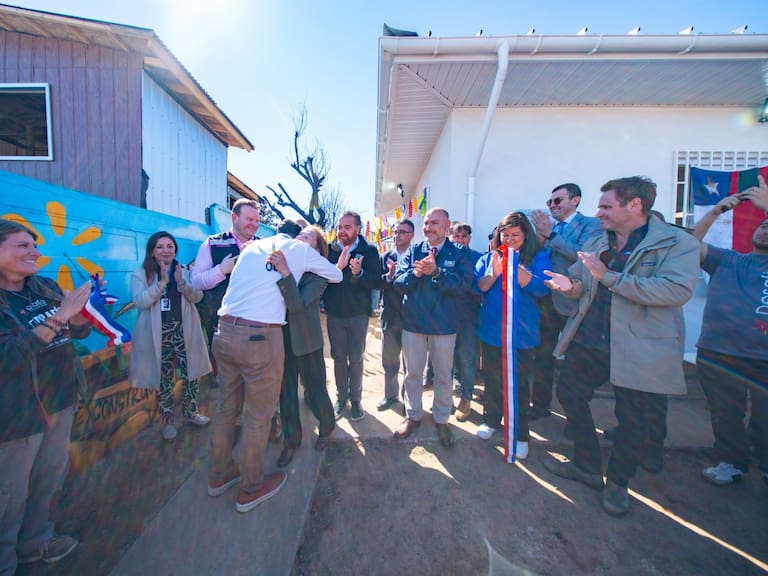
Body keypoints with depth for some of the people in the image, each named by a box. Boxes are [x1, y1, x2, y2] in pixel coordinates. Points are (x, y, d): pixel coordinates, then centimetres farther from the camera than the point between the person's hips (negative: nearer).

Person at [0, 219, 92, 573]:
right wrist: (59, 316, -30)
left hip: (60, 399, 6)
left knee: (50, 475, 20)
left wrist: (81, 308, -14)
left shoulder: (47, 287, 3)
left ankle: (34, 541, 41)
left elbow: (80, 331, 6)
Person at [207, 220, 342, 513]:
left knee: (226, 408, 21)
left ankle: (219, 476, 40)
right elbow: (337, 275, 14)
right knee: (258, 416, 10)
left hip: (224, 332, 7)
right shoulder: (300, 248, 3)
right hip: (260, 337, -6)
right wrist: (311, 264, 33)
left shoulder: (251, 247, 16)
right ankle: (250, 489, 28)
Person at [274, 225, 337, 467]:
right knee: (286, 392, 15)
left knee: (316, 391, 11)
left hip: (306, 340, -4)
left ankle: (326, 427, 42)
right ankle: (291, 440, 37)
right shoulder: (284, 260, 1)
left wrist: (285, 273, -35)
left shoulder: (319, 273, -12)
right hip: (282, 337, 4)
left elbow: (297, 304, -25)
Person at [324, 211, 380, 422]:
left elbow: (376, 281, -13)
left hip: (358, 313, -2)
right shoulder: (329, 250, 0)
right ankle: (341, 397, 29)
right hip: (334, 312, 2)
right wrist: (338, 267, -23)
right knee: (338, 357, 12)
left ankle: (355, 399, 25)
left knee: (356, 358, 8)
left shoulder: (369, 251, -5)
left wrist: (359, 273, -30)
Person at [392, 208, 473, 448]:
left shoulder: (458, 254, -3)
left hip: (444, 324, -1)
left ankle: (441, 419, 35)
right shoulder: (413, 251, 3)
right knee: (413, 372, 15)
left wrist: (436, 272, -27)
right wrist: (414, 273, -23)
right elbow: (398, 283, -5)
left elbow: (463, 285, -17)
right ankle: (413, 415, 36)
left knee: (443, 375, 14)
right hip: (413, 322, 2)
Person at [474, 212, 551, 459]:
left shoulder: (538, 257, -1)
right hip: (491, 330, 2)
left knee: (519, 383, 8)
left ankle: (520, 433, 27)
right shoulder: (489, 257, 5)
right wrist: (494, 273, -21)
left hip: (522, 332, -2)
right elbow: (476, 287, -4)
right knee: (492, 377, 16)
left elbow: (541, 288, -16)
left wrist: (514, 265, -23)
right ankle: (491, 420, 37)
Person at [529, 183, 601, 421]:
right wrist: (539, 236, -12)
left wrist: (550, 234, -20)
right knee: (542, 356, 13)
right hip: (545, 300, 5)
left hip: (571, 301, -4)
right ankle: (541, 404, 28)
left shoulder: (590, 225, -3)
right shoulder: (548, 226, 12)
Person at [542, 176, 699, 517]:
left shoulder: (678, 244, -9)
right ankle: (587, 466, 36)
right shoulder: (595, 244, 8)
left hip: (640, 350, -5)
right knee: (569, 394, 13)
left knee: (632, 418, 10)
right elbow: (578, 279, 13)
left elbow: (676, 290, -24)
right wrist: (571, 286, -11)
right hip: (588, 343, 5)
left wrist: (608, 276, -24)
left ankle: (618, 482, 37)